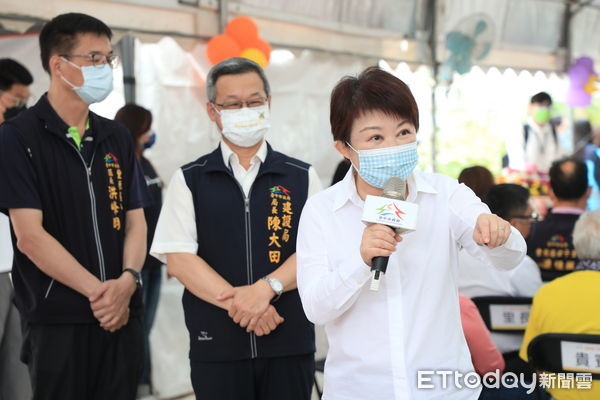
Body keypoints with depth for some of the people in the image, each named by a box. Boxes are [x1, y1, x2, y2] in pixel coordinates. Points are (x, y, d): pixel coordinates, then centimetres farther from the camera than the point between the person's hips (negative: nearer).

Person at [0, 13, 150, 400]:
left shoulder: (117, 138, 12)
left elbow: (136, 221, 10)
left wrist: (127, 281, -10)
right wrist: (99, 291, -16)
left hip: (122, 317, 5)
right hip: (57, 320, -5)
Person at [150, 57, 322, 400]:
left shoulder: (302, 177, 8)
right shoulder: (189, 181, 7)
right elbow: (179, 258, -3)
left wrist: (267, 288, -18)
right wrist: (235, 301, -15)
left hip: (290, 346, 1)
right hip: (216, 346, 0)